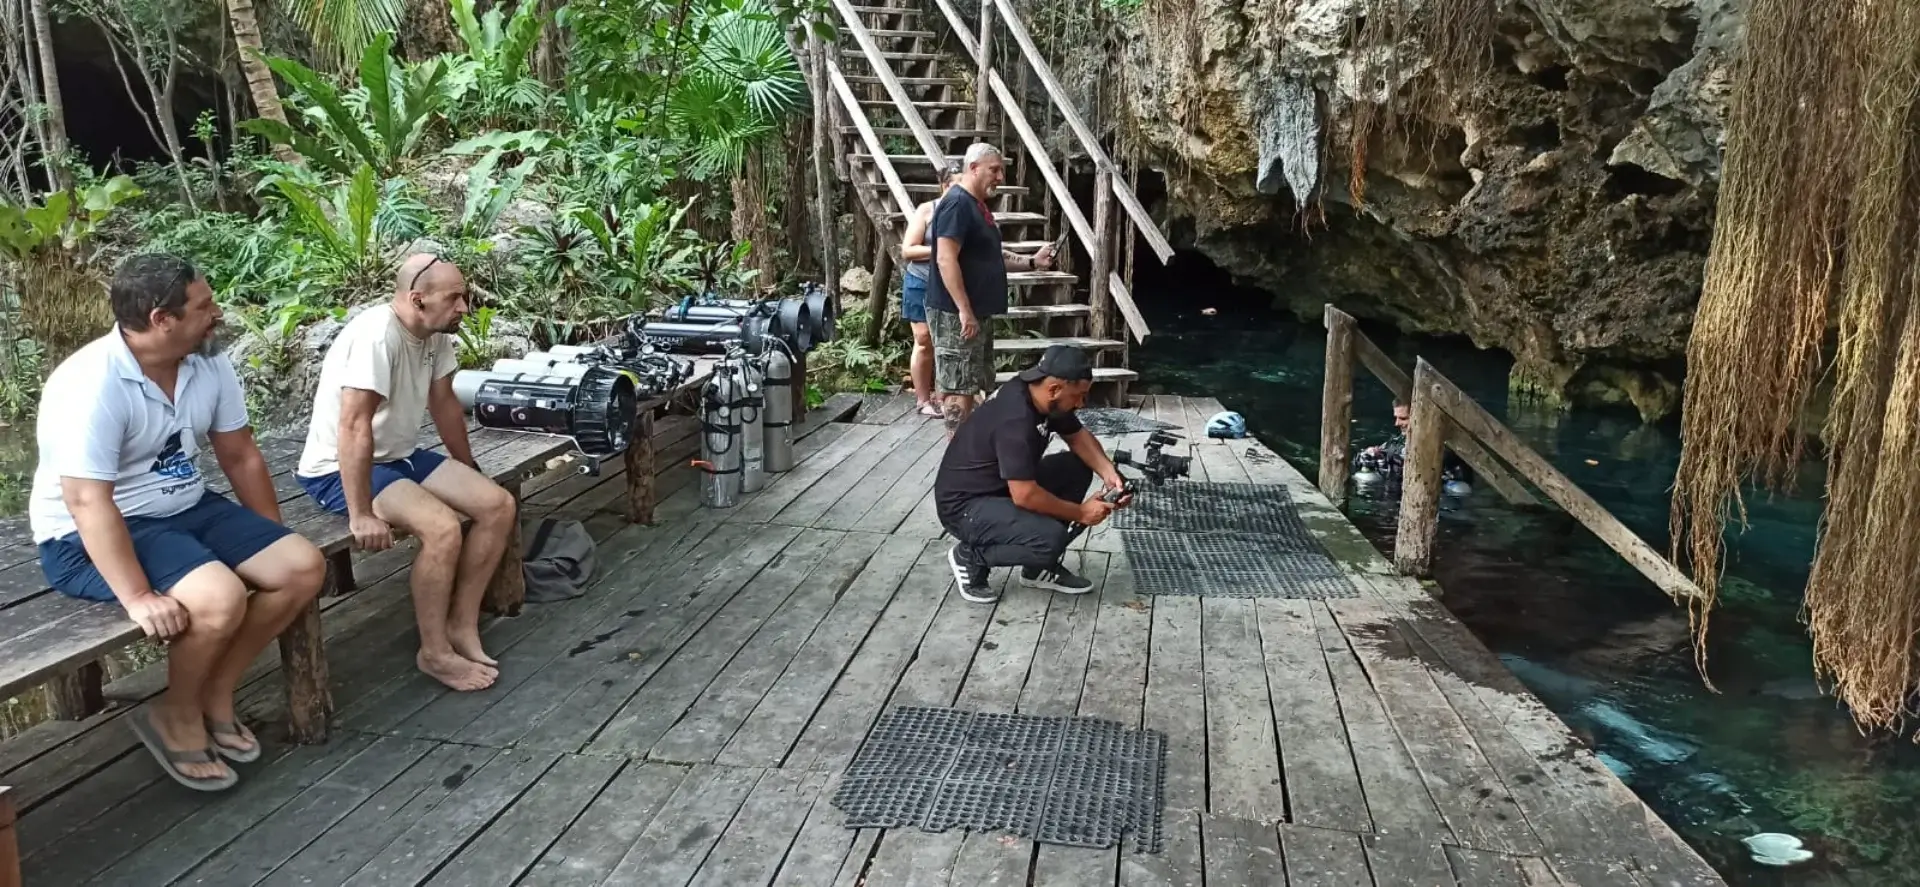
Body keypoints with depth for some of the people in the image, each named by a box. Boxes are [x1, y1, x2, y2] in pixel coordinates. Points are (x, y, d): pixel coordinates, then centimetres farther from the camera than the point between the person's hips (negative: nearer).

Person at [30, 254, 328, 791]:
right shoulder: (91, 385, -25)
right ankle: (177, 715, -2)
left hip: (186, 510, 8)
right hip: (87, 538, -8)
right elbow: (89, 503, -28)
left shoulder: (208, 364, -2)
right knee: (220, 598, -31)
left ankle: (215, 695, 6)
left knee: (304, 567, -8)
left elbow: (240, 456, 8)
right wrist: (139, 598, -33)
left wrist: (274, 542, 8)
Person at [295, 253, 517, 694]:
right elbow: (354, 427, -31)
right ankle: (434, 650, -10)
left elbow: (444, 403, 13)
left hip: (399, 456, 9)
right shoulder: (377, 335, -27)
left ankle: (461, 625, 4)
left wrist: (470, 473, 19)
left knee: (499, 505, -5)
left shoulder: (435, 334, 0)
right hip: (339, 470, -9)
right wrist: (361, 516, -31)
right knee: (443, 528, -29)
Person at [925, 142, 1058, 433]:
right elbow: (946, 260, -23)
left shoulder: (977, 206, 17)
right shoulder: (957, 203, -15)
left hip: (979, 313, 10)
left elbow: (989, 258, 25)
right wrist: (964, 311, -25)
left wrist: (1032, 262, 11)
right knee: (958, 387, -6)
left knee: (969, 386, 14)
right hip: (957, 315, -10)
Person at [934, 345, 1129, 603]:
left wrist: (1109, 472, -6)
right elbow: (1025, 496, -31)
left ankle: (1040, 567, 9)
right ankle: (970, 556, -3)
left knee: (1078, 467, 3)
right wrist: (1080, 513, -17)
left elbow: (1078, 436, 11)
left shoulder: (1042, 396, -4)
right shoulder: (1015, 420, -30)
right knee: (1051, 538, -28)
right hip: (965, 504, -10)